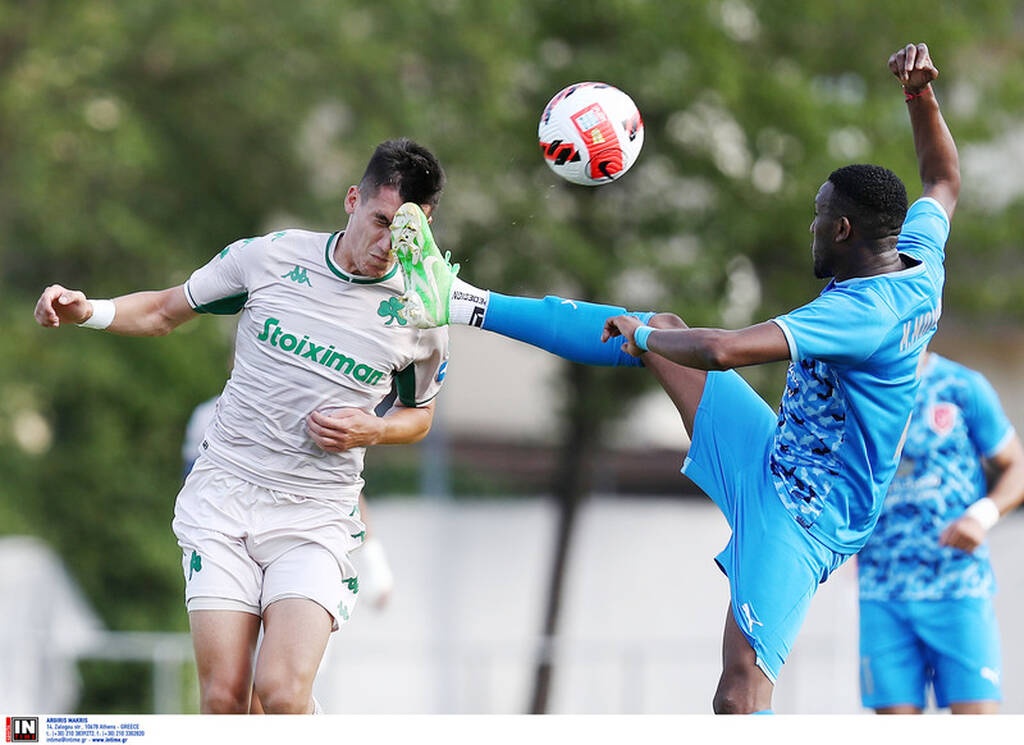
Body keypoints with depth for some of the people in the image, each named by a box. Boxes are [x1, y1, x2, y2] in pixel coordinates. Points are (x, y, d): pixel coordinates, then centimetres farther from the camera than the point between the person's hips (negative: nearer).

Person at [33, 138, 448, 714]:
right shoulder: (269, 258, -2)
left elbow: (420, 414, 18)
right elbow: (165, 311, 12)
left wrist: (371, 431, -4)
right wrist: (87, 310, -7)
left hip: (318, 517, -1)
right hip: (225, 496, 1)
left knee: (282, 691, -20)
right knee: (223, 699, -8)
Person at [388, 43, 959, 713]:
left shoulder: (865, 312, -30)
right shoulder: (920, 266, -2)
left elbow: (721, 350, -37)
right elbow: (945, 181, 21)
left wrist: (644, 336, -19)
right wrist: (922, 95, 9)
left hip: (801, 518, -10)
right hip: (776, 457, 10)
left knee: (741, 696, -22)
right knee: (660, 332, 14)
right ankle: (464, 303, 21)